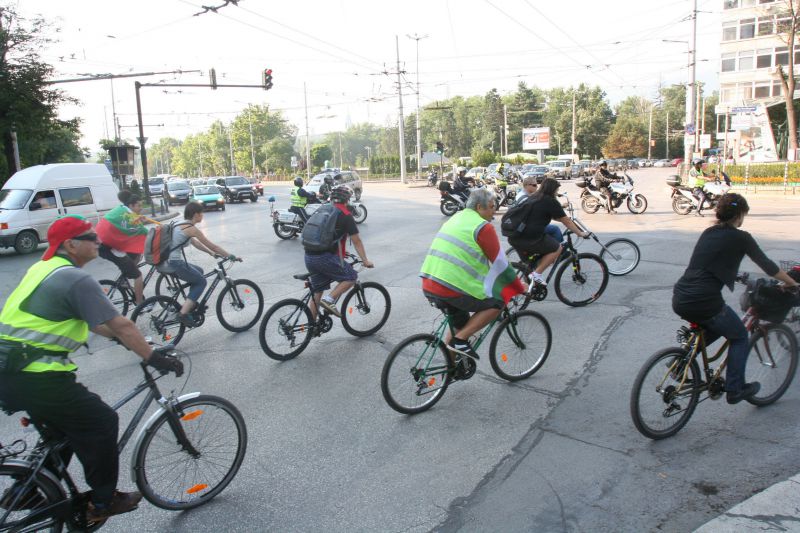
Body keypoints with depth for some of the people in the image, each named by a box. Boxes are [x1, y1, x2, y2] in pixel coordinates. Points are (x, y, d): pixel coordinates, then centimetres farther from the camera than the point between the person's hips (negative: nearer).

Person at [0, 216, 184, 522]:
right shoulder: (76, 279, -15)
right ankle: (103, 502, 15)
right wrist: (154, 358, -11)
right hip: (35, 377, -10)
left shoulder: (44, 269, 15)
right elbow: (119, 324, -17)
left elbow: (87, 320, 23)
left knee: (64, 425, 27)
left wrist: (122, 338, 27)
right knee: (101, 422, 3)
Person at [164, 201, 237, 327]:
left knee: (199, 272, 24)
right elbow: (212, 246, -7)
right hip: (174, 263, -9)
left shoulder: (180, 224, 15)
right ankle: (183, 314, -1)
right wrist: (230, 256, 3)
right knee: (201, 282, 8)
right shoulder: (191, 228, -12)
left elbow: (195, 243, 26)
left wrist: (212, 253, 26)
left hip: (165, 261, 9)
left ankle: (190, 304, 26)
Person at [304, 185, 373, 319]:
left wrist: (339, 249, 43)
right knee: (351, 277, 9)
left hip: (309, 256, 7)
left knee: (316, 292, 17)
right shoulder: (345, 215, -1)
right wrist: (365, 261, 7)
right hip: (325, 257, -7)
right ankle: (329, 300, -5)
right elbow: (356, 241, 0)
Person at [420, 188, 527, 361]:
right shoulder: (483, 227, -5)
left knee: (460, 322, 26)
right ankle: (460, 340, 0)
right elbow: (500, 264, -3)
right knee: (498, 301, 7)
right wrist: (520, 287, 11)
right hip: (453, 290, -9)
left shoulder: (456, 218, 21)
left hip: (428, 287, 9)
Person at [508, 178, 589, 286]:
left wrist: (567, 219, 47)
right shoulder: (551, 202, -1)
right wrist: (580, 233, 18)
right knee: (557, 248, 11)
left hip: (514, 237, 8)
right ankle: (537, 274, 4)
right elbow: (566, 221, 5)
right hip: (531, 239, -8)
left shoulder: (532, 198, 22)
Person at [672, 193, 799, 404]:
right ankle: (735, 390, 23)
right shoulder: (741, 237, -1)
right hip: (704, 302, -6)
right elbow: (767, 266, 11)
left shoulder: (708, 233, 17)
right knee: (739, 337, 20)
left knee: (715, 326, 33)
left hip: (679, 300, 6)